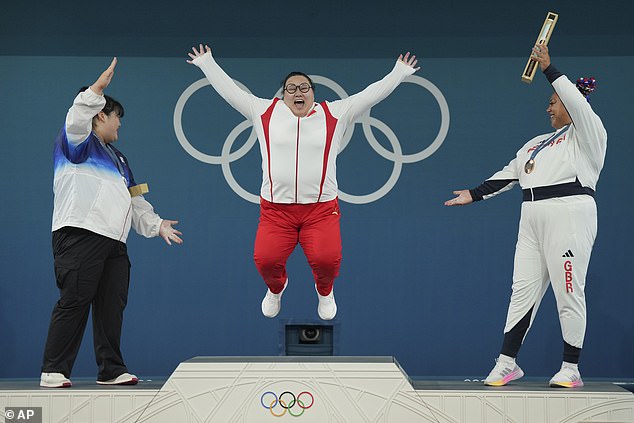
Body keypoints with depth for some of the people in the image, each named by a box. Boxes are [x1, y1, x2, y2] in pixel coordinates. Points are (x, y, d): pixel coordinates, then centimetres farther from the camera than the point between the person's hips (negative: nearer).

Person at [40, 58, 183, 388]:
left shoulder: (116, 157, 30)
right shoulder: (78, 142, 5)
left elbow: (133, 200, 32)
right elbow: (76, 119, -19)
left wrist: (156, 224, 25)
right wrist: (99, 87, -26)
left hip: (113, 242, 9)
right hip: (80, 236, -9)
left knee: (112, 307, 5)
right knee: (74, 302, -12)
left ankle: (111, 370, 10)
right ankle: (53, 372, -11)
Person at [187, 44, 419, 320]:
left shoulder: (335, 114, 9)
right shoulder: (264, 111, 10)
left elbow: (372, 94, 12)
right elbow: (229, 90, 16)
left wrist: (400, 72, 13)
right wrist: (206, 64, 19)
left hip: (321, 208, 0)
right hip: (276, 208, 1)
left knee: (327, 260, -22)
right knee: (266, 260, -18)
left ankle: (324, 291, 17)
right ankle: (276, 288, 22)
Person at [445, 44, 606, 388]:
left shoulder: (587, 133, 2)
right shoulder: (537, 143, 25)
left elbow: (577, 101, -16)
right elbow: (508, 175, 25)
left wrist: (548, 68, -14)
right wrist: (475, 194, 20)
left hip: (569, 216, -7)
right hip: (532, 221, 8)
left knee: (569, 292, -6)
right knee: (523, 290, 4)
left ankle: (571, 369, 1)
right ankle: (507, 364, 6)